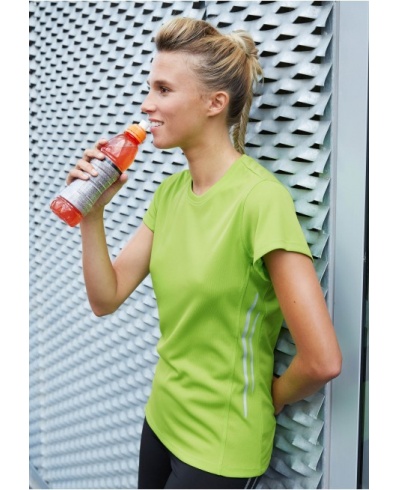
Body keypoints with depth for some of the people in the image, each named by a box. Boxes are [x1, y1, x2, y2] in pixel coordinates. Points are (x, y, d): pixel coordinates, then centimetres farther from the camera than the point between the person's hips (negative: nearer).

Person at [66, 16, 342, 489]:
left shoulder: (260, 198, -24)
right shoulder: (169, 191, 0)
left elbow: (322, 360, -26)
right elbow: (106, 299, 0)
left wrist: (269, 399, -7)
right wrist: (91, 215, -13)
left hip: (220, 449, -7)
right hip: (162, 418, 7)